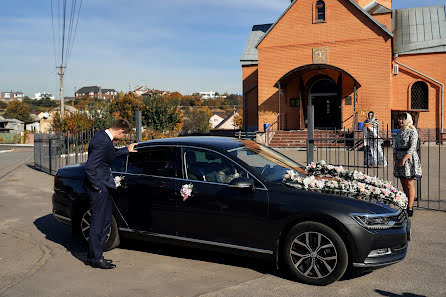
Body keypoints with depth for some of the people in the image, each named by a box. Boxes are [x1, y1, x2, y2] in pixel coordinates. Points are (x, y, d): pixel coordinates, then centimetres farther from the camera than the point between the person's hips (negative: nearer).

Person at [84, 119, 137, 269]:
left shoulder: (102, 136, 8)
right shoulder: (103, 142, -23)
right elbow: (89, 167, -26)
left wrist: (127, 150, 31)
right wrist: (96, 186, -17)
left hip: (103, 186, 11)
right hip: (99, 188, -11)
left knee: (106, 220, 17)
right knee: (98, 222, 0)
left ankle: (95, 255, 28)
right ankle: (95, 258, 13)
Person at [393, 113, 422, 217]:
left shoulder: (412, 132, -6)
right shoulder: (399, 132, 15)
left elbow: (412, 148, -14)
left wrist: (403, 160, -20)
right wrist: (395, 159, 0)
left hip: (410, 158, -7)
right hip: (399, 159, 7)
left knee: (409, 184, -5)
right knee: (403, 184, 10)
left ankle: (410, 208, -1)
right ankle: (405, 206, 18)